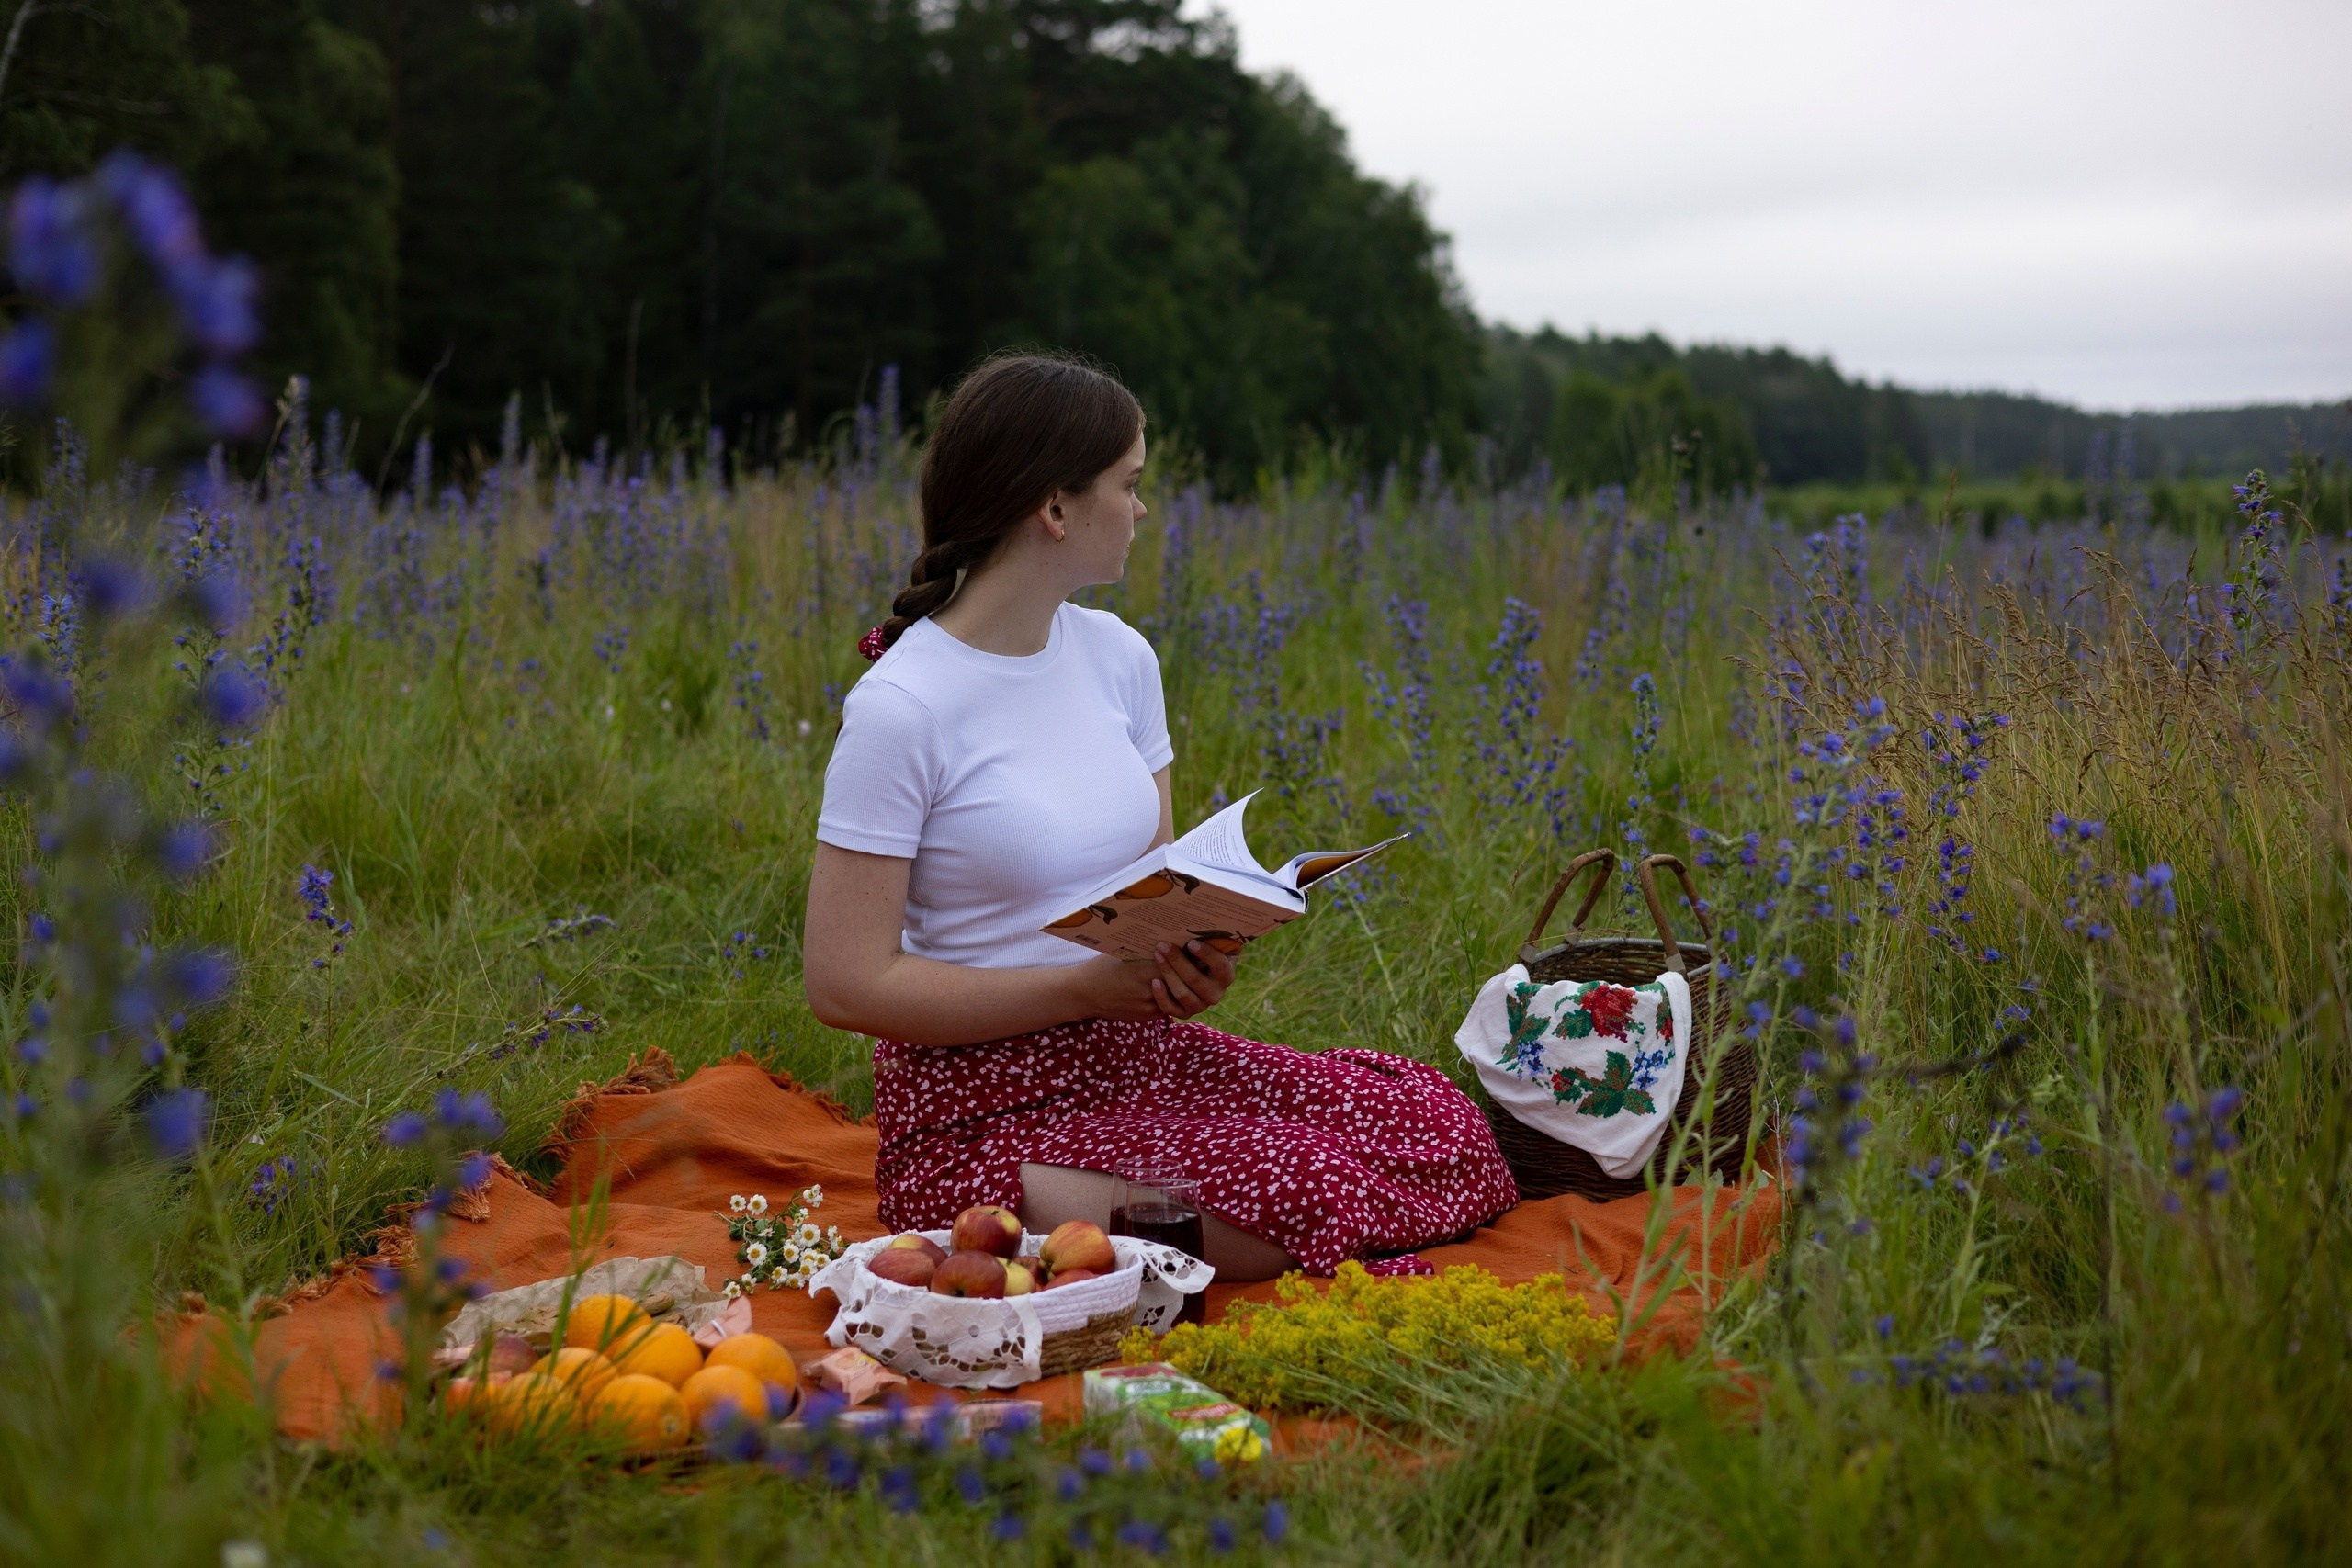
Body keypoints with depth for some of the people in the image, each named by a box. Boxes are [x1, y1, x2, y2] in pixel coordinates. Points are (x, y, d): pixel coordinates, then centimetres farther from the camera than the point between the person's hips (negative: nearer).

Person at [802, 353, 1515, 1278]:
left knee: (1443, 1130, -8)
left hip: (1144, 1055, 7)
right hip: (989, 1114, -7)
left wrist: (1191, 957, -11)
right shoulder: (900, 708, -16)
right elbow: (846, 984, -17)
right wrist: (1090, 986, -20)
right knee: (1315, 1199, -24)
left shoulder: (1118, 656, 7)